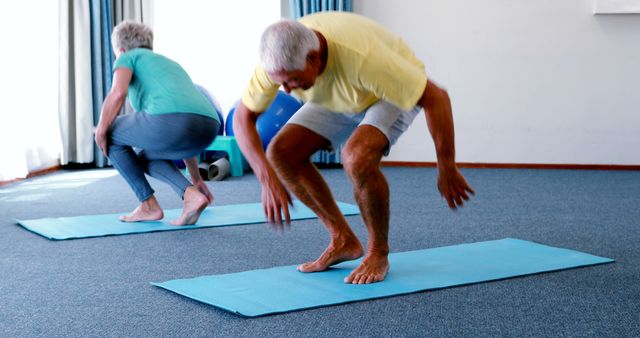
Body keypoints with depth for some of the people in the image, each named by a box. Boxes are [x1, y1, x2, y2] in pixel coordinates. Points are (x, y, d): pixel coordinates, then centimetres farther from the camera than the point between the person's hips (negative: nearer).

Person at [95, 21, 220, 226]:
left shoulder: (128, 57, 22)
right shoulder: (170, 64, 40)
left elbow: (118, 93, -2)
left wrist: (101, 131, 14)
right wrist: (196, 178, 49)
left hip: (170, 120, -7)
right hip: (207, 129, 7)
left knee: (111, 136, 23)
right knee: (145, 153, 34)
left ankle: (149, 206, 18)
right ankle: (191, 194, 10)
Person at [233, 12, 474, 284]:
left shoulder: (360, 57, -44)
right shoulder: (278, 57, -28)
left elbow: (436, 98, -35)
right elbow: (242, 118, -17)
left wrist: (447, 170, -27)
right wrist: (268, 178, -30)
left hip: (398, 91, -6)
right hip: (339, 98, 6)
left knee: (357, 157, -34)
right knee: (281, 152, -11)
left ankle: (378, 253, -10)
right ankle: (343, 240, 3)